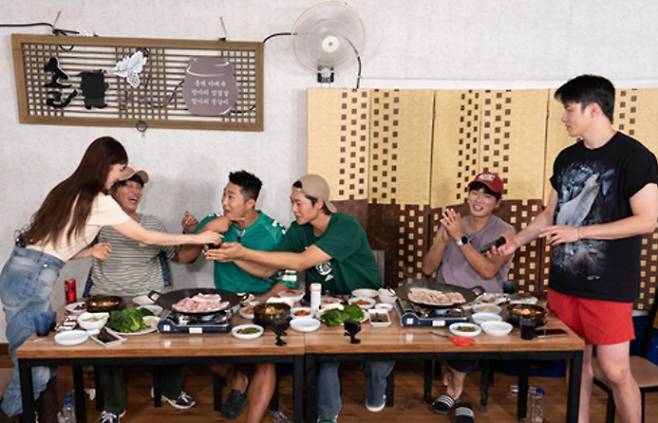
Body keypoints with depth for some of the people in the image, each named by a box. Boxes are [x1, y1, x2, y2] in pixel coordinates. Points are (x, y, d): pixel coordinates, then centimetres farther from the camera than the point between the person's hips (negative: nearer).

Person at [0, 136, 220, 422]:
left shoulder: (69, 190, 13)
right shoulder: (98, 201, -13)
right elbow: (145, 238, -8)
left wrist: (89, 251, 7)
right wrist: (198, 238, -4)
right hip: (32, 279, -9)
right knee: (35, 368, 0)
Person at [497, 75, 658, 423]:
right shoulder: (567, 158, 10)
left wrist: (578, 232, -18)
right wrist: (516, 242, 8)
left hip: (609, 285, -5)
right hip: (565, 280, 6)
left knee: (615, 370, 0)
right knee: (576, 362, 13)